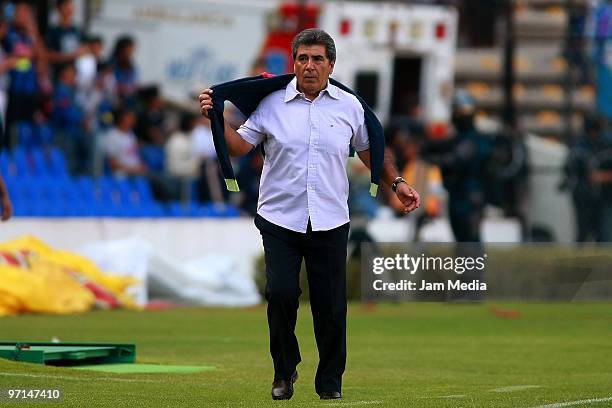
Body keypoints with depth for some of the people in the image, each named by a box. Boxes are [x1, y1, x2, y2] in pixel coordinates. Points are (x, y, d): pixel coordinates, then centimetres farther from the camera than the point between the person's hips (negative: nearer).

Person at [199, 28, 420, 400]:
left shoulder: (349, 106, 6)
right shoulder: (272, 103, 2)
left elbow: (369, 150, 18)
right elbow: (240, 146, 5)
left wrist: (397, 183, 12)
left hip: (330, 223, 1)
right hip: (280, 219, -1)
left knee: (331, 306, 2)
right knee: (281, 294, -13)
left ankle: (331, 382, 17)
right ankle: (285, 370, 8)